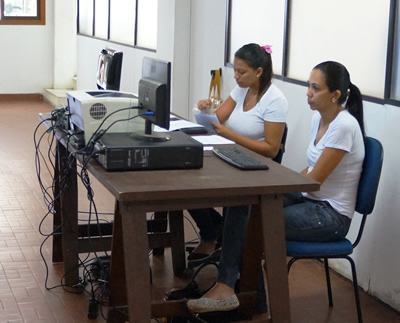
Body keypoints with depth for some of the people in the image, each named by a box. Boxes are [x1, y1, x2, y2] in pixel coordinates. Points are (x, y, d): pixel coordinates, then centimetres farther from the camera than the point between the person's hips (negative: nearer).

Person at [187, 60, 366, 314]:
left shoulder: (344, 126, -21)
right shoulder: (319, 118, 7)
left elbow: (314, 180, -19)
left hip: (331, 215, -8)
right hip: (311, 201, 8)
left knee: (255, 224, -18)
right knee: (242, 207, -11)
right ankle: (226, 287, -11)